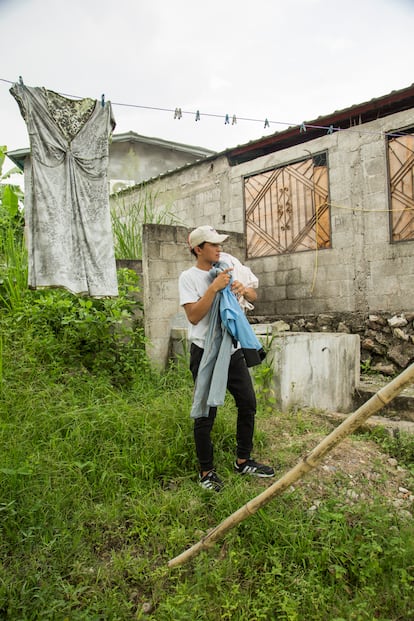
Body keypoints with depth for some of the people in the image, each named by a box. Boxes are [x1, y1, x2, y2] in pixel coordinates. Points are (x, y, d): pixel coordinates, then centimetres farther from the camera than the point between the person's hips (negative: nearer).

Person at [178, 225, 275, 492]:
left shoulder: (229, 268, 7)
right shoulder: (189, 277, -7)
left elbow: (254, 297, 14)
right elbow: (193, 316, -18)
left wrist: (243, 289, -8)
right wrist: (214, 287, -22)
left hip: (233, 349, 6)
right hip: (206, 352, -6)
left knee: (248, 403, 11)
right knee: (206, 412, 0)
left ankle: (243, 461, 29)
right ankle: (206, 471, 18)